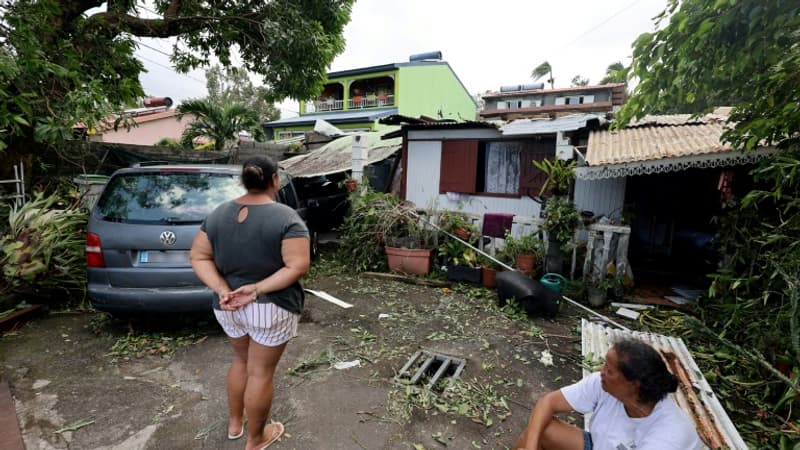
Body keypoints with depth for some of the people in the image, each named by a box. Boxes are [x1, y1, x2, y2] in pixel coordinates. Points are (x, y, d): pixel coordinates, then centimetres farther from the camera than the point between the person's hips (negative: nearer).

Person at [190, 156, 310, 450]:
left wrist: (222, 289, -10)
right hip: (271, 308, -5)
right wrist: (258, 289, -20)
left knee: (241, 360, 27)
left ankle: (235, 423, 44)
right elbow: (298, 266, -24)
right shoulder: (286, 217, -18)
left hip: (227, 307, 6)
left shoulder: (219, 214, -1)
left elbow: (198, 257, 0)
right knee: (261, 371, 11)